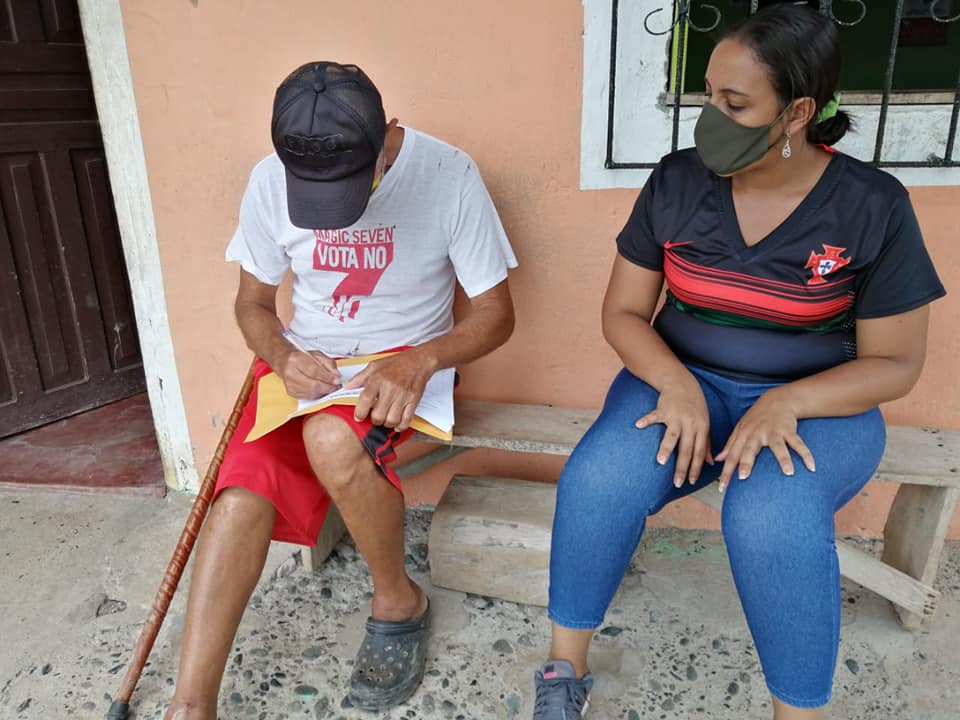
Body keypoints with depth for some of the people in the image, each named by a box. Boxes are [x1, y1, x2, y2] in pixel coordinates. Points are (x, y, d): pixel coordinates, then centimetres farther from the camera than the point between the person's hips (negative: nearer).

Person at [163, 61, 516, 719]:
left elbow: (496, 313, -9)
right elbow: (253, 303, 7)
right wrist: (283, 357, -15)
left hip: (402, 362, -3)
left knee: (332, 440, -35)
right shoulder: (269, 181, -6)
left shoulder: (448, 174, -16)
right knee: (240, 500, -20)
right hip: (301, 364, 4)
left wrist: (419, 363, -26)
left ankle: (399, 602, -7)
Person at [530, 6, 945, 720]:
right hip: (685, 382, 2)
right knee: (598, 479, -28)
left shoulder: (874, 206, -9)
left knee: (772, 518, -34)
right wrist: (677, 385, -21)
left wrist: (785, 404, -23)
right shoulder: (677, 181, -4)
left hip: (817, 404, -1)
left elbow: (895, 361, -5)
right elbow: (623, 312, -1)